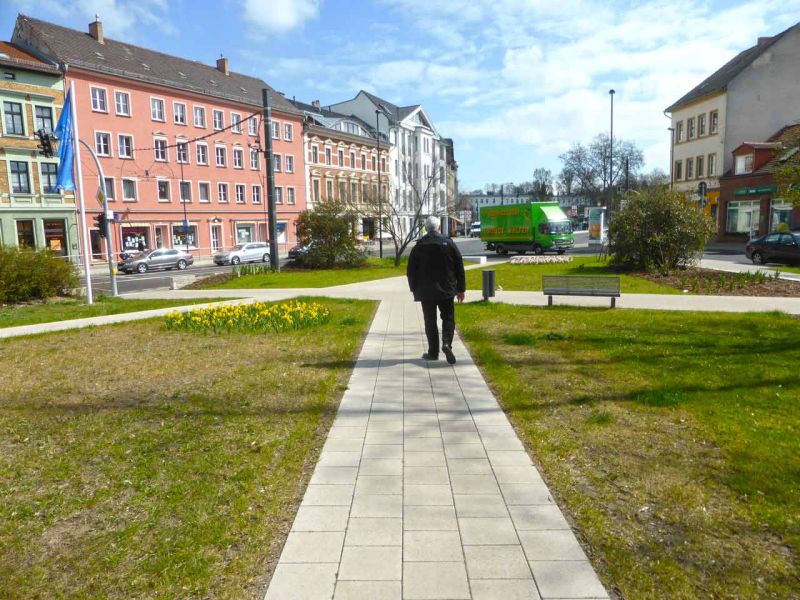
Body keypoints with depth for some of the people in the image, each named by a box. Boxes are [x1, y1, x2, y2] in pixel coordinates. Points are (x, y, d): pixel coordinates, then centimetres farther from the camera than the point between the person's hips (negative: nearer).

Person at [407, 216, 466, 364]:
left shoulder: (419, 246, -1)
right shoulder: (449, 243, -1)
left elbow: (411, 271, 3)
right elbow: (459, 268, 1)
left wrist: (414, 289, 14)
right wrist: (461, 289, 8)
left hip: (426, 291, 0)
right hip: (446, 290, 0)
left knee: (430, 321, 8)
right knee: (448, 318, 9)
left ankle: (433, 352, 10)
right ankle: (447, 343, -13)